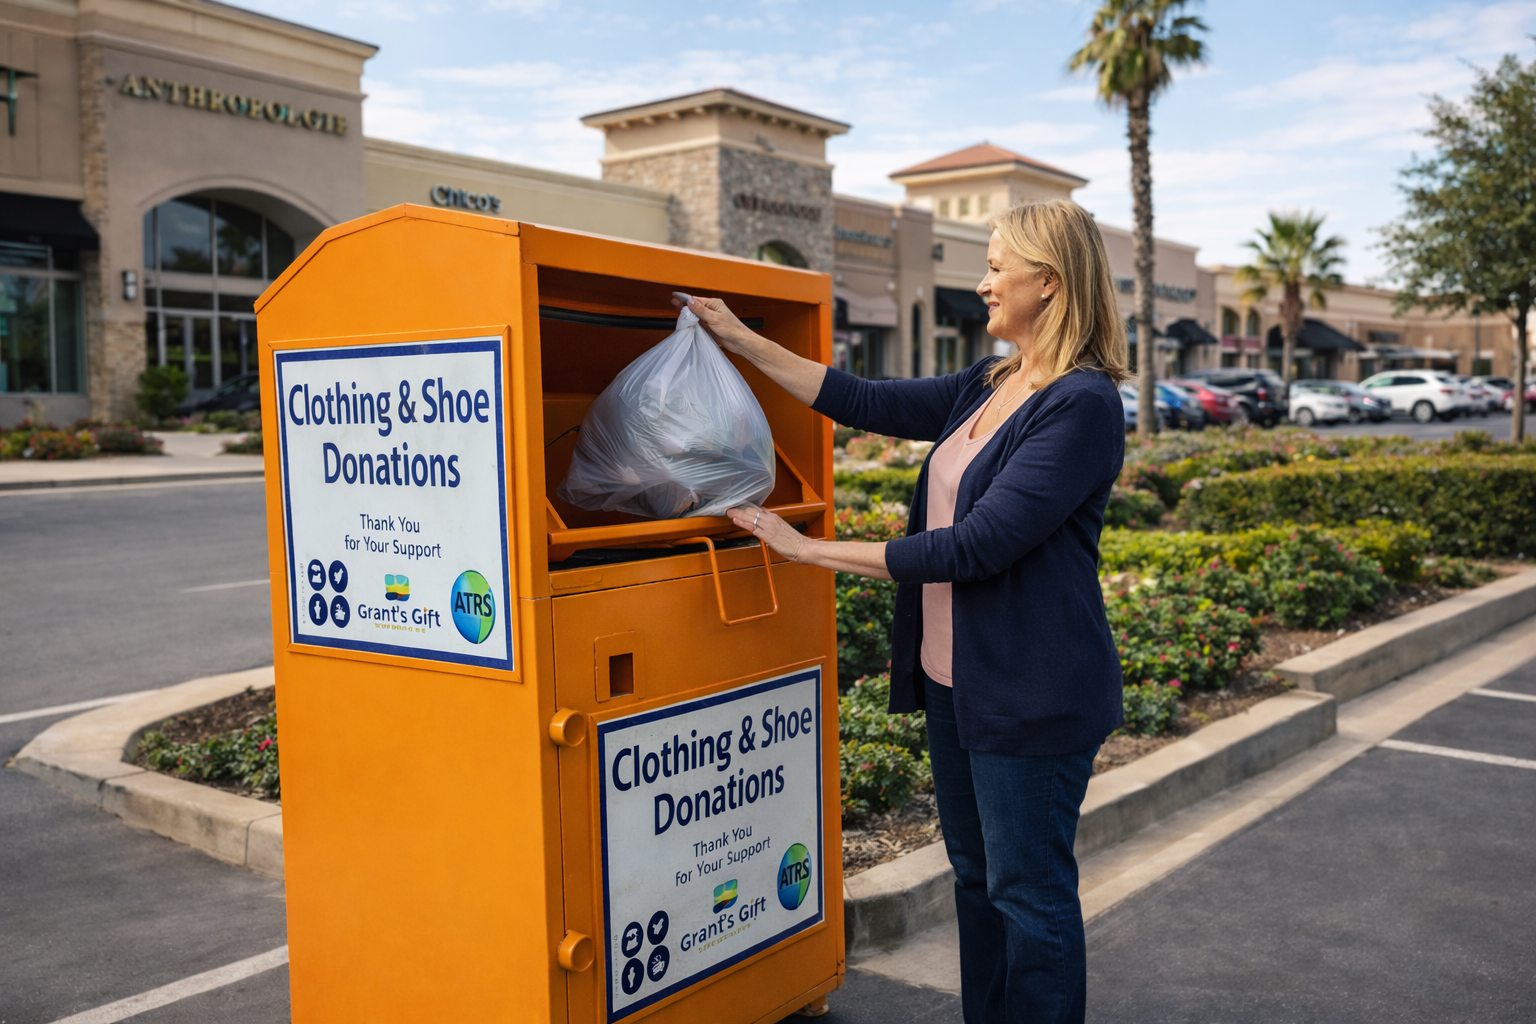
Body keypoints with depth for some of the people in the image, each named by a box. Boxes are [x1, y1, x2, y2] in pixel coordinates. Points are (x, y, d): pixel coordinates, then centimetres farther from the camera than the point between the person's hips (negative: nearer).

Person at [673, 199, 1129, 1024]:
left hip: (1032, 692, -9)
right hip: (957, 676, 9)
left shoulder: (1082, 404, -18)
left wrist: (815, 551, -19)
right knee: (975, 874, 19)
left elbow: (977, 545, -23)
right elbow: (869, 405, 13)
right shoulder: (989, 385, 9)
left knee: (1029, 891, 3)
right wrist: (743, 342, 13)